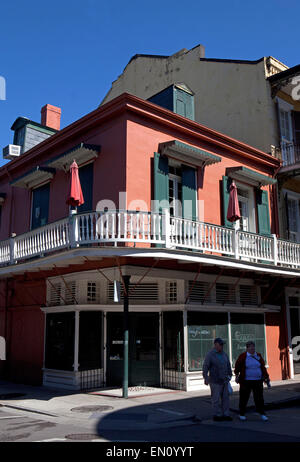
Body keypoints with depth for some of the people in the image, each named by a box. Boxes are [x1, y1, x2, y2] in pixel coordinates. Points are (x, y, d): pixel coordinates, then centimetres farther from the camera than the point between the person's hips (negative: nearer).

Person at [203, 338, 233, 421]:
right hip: (215, 381, -6)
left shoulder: (224, 354, 9)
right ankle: (217, 415, 12)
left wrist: (230, 374, 21)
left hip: (224, 380, 6)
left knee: (225, 397, 7)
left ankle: (225, 414, 16)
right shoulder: (210, 355, -11)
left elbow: (228, 365, 20)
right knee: (216, 399, 0)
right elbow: (205, 367, -18)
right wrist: (206, 378, -27)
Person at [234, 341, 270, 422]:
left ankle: (262, 414, 10)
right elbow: (237, 366, 3)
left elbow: (263, 367, 9)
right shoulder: (243, 356, -7)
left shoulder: (258, 356, 4)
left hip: (258, 381, 3)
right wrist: (236, 375, -2)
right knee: (244, 398, 5)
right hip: (246, 381, -3)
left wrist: (266, 377, 8)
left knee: (259, 398, 0)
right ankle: (241, 414, 19)